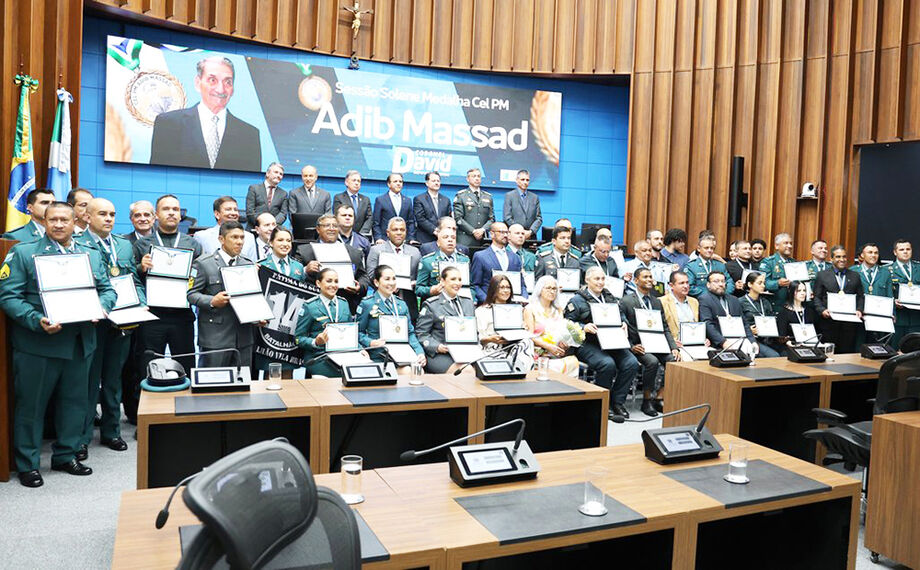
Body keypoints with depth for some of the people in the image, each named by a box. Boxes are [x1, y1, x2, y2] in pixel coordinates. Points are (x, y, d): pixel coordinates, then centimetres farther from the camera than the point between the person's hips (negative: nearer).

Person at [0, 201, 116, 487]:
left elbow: (107, 290, 12)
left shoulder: (92, 256, 12)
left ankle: (65, 456, 29)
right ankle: (27, 464, 20)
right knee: (31, 405, 6)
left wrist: (100, 308, -10)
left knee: (74, 402, 13)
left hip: (80, 343, 4)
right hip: (37, 344, -4)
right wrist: (37, 321, -21)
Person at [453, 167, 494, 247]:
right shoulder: (461, 195, 6)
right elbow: (458, 218, -2)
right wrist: (473, 231, -11)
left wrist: (483, 229, -7)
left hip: (483, 240, 3)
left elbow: (491, 218, 12)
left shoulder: (488, 197, 17)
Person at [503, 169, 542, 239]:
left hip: (531, 236, 3)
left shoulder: (535, 197, 15)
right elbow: (507, 218, -3)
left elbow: (539, 218, 10)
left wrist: (531, 231, -7)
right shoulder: (509, 196, 5)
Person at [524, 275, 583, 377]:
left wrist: (565, 344, -7)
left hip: (558, 352, 4)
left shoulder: (558, 310, 21)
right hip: (540, 353, -4)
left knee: (573, 362, -28)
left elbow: (563, 332, 16)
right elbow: (531, 336, -3)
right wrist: (548, 346, -17)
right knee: (556, 366, -34)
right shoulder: (530, 309, 5)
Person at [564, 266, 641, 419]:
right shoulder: (577, 300, 3)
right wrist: (584, 327, -19)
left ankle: (617, 401, -5)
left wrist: (623, 325, 6)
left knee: (632, 363, -20)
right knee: (608, 363, -33)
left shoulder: (610, 298, 22)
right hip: (587, 344, -6)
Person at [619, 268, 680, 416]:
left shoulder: (657, 302, 19)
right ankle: (646, 401, -15)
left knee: (674, 360, -21)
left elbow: (665, 328, 16)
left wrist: (673, 347, 1)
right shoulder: (626, 301, 0)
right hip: (638, 345, -5)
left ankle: (659, 399, -10)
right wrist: (631, 346, -19)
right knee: (652, 361, -32)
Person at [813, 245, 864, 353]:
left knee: (848, 352, 1)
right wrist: (822, 310, -11)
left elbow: (860, 297, 14)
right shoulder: (822, 275, 8)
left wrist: (859, 310, -3)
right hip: (829, 321, -2)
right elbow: (817, 297, 4)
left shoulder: (855, 276, 16)